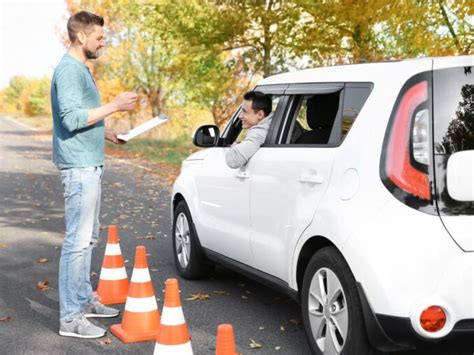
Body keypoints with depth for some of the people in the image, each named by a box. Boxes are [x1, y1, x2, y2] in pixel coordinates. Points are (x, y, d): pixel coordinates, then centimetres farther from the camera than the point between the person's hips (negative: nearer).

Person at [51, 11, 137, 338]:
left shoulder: (81, 69, 17)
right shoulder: (68, 69, -13)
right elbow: (72, 118, -22)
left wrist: (109, 135, 15)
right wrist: (115, 106, -19)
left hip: (90, 164, 10)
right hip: (79, 166, -10)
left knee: (88, 237, 16)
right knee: (78, 240, -8)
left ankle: (84, 300, 27)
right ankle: (70, 318, -4)